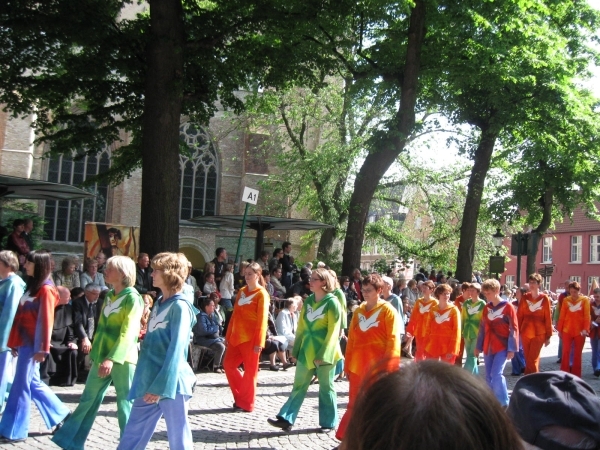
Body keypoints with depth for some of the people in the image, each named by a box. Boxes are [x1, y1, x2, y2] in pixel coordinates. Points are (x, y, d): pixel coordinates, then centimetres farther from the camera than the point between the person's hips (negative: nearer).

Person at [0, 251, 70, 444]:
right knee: (33, 383, 15)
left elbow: (46, 321, -16)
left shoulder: (46, 290, -12)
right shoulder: (32, 286, 14)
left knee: (21, 385, -2)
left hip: (33, 344, -9)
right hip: (24, 341, 9)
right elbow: (21, 316, 15)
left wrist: (42, 348, -18)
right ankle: (61, 416, 26)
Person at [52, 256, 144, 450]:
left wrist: (112, 358, -29)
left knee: (125, 404, 1)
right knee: (88, 399, 12)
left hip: (123, 359, -7)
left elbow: (128, 333, -20)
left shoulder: (132, 297, -12)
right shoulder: (109, 295, 12)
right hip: (102, 357, 8)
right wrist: (95, 353, 15)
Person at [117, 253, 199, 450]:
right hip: (150, 381, 8)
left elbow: (176, 349, -19)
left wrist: (162, 385, -21)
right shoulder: (159, 303, 13)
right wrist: (147, 381, 16)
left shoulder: (180, 306, -13)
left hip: (171, 383, -8)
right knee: (133, 434, 13)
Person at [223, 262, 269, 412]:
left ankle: (246, 403, 10)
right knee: (228, 364, 8)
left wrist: (259, 342, -18)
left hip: (250, 338, -8)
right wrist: (228, 335, 14)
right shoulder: (242, 291, 14)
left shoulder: (261, 294, -8)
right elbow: (235, 314, 16)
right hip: (237, 336, 8)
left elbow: (262, 320, -13)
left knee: (250, 370, 1)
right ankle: (240, 396, 22)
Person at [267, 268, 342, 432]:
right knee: (298, 385, 6)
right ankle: (286, 419, 7)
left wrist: (323, 355, -17)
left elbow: (333, 332, -13)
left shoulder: (332, 302, -10)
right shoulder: (308, 301, 9)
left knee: (326, 387, 6)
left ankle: (328, 422, 19)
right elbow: (301, 327, 13)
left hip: (324, 352, -6)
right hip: (306, 350, 6)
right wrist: (296, 349, 11)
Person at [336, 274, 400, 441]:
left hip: (377, 368, -5)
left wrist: (388, 367, -14)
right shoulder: (359, 311, 10)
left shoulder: (388, 311, -6)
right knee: (354, 405, 11)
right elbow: (351, 339, 12)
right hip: (358, 366, 5)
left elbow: (393, 341, -10)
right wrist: (348, 364, 11)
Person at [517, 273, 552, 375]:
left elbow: (548, 318, -1)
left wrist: (548, 336, 0)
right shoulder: (524, 297, 3)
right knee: (528, 359, 9)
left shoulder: (544, 298, -4)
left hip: (539, 334, -3)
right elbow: (519, 316, 5)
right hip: (525, 333, 3)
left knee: (532, 360, -7)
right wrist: (517, 332, 0)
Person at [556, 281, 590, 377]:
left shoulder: (585, 300, -2)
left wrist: (586, 329, -16)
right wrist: (559, 329, 3)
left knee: (577, 354, 8)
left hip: (579, 331, -1)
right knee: (565, 352, 3)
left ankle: (576, 375, 15)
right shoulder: (566, 300, 1)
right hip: (567, 330, 1)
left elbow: (587, 316, -6)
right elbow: (562, 316, 3)